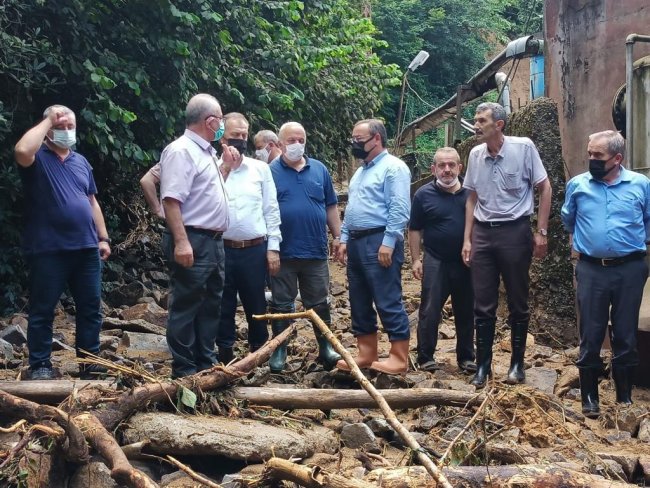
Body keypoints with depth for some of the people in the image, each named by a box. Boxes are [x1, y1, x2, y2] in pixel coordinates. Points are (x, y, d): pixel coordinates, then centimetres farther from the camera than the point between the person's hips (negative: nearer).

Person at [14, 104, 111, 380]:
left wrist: (103, 238, 12)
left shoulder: (81, 161, 17)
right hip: (48, 249, -5)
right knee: (42, 310, 2)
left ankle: (90, 360, 19)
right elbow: (22, 151, -27)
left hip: (85, 247, 6)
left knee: (91, 307, 9)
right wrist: (48, 121, -14)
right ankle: (40, 365, 11)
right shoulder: (38, 158, -1)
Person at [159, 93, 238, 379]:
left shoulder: (205, 152, 16)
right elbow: (171, 199, -23)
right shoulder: (181, 151, -15)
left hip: (213, 241, 10)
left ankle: (206, 363, 26)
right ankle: (184, 371, 5)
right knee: (186, 307, -2)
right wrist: (181, 241, -29)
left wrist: (226, 166, 16)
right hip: (192, 241, -10)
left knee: (211, 305, 16)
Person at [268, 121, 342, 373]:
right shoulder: (270, 172, -2)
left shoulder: (320, 170, 8)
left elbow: (330, 206, 12)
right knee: (281, 305, 7)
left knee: (319, 304, 10)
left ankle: (325, 347, 21)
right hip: (283, 252, -2)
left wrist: (337, 236, 8)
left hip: (315, 251, 2)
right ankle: (279, 351, 18)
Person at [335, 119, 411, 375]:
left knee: (389, 303, -7)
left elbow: (399, 209, -17)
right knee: (359, 303, 12)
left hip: (379, 242, -10)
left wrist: (388, 243, -22)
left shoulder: (393, 167, -8)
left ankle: (399, 358, -1)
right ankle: (366, 354, 20)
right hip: (356, 243, 10)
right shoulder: (361, 171, 20)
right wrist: (344, 239, 15)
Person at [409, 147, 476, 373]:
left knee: (466, 313, 10)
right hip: (435, 263, -2)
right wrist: (415, 260, -4)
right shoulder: (424, 194, -1)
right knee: (429, 312, -2)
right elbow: (415, 230, 1)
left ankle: (466, 357, 21)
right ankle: (425, 357, 8)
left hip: (466, 263, 3)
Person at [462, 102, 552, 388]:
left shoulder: (524, 147, -9)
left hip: (515, 232, -3)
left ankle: (517, 364, 20)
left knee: (518, 304, 7)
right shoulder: (475, 154, 4)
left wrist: (541, 232, -6)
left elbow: (544, 188, -3)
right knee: (483, 306, 6)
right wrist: (467, 239, 9)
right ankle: (483, 365, 17)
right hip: (483, 233, 4)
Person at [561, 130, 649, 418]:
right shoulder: (577, 185, 1)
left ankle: (625, 396, 20)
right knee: (591, 336, 4)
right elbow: (568, 219, 19)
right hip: (591, 269, 1)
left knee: (626, 336, 7)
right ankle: (589, 397, 16)